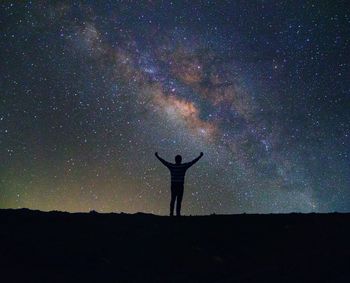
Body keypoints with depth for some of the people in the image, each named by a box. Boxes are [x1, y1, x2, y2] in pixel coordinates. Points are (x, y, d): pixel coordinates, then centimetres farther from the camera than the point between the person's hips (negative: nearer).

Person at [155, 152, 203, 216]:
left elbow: (163, 161, 12)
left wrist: (157, 156, 26)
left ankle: (171, 213, 10)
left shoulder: (171, 166, 1)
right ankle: (178, 213, -6)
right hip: (180, 186, -2)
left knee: (173, 199, 14)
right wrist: (200, 156, 16)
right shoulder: (184, 166, -2)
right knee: (179, 200, -1)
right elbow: (193, 162, 6)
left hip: (173, 186, 2)